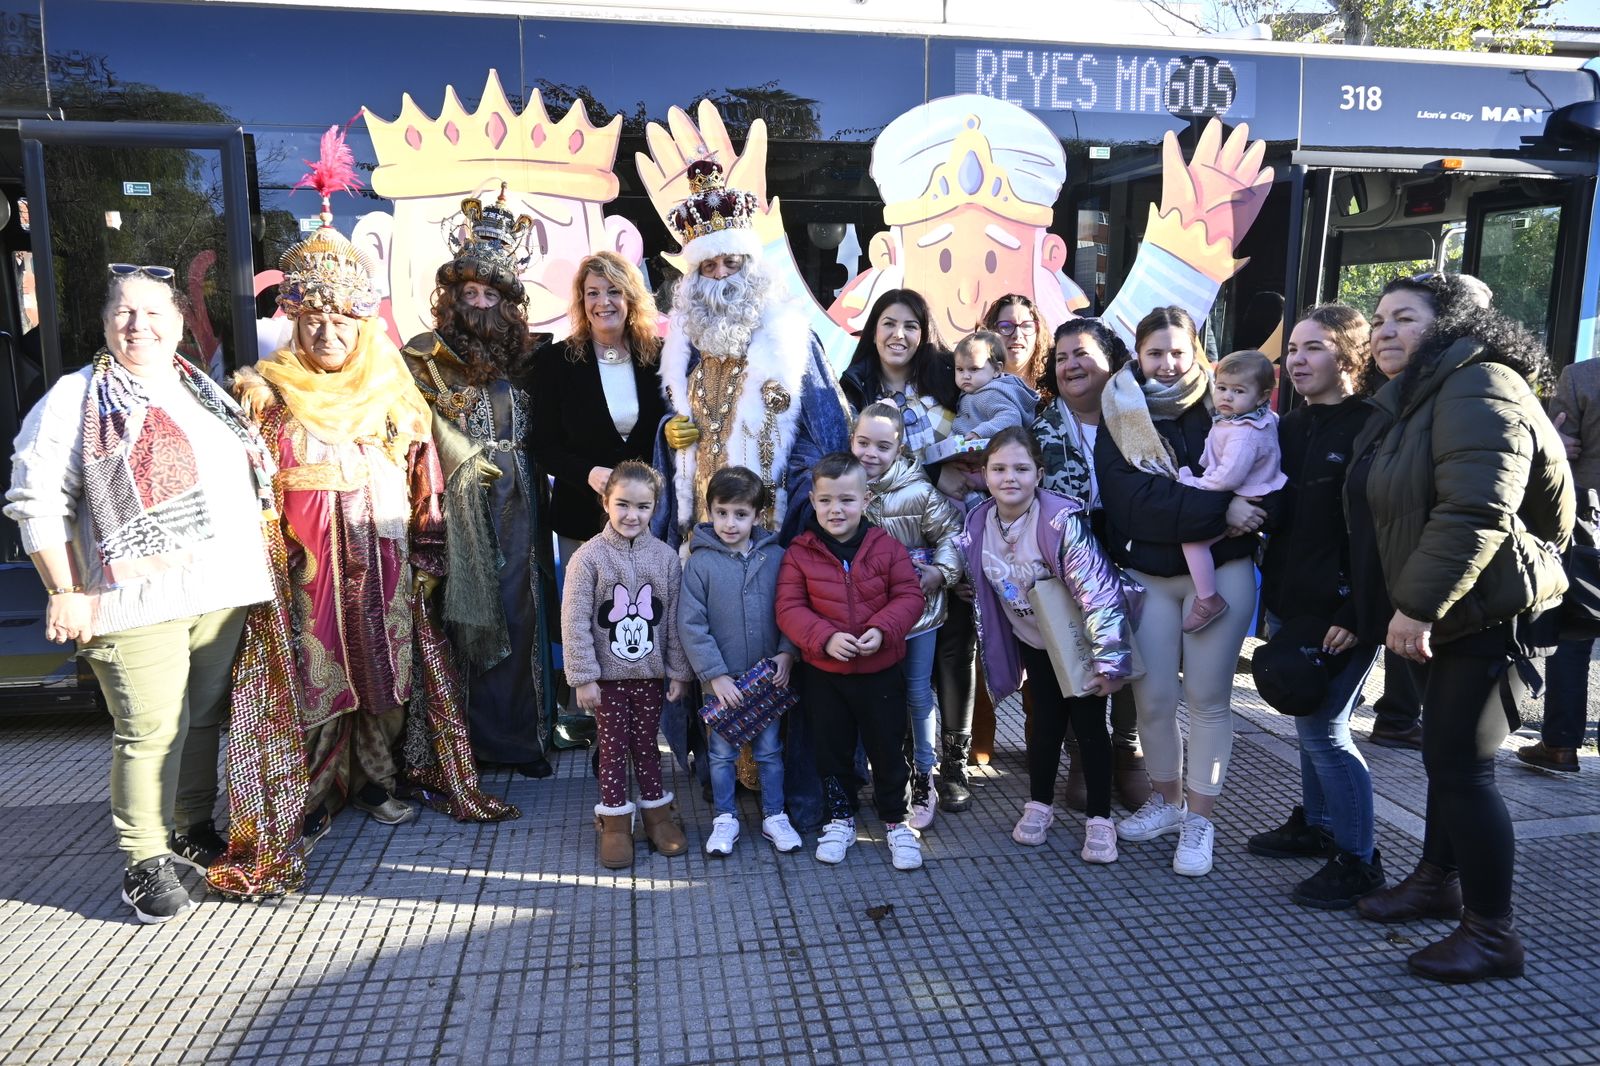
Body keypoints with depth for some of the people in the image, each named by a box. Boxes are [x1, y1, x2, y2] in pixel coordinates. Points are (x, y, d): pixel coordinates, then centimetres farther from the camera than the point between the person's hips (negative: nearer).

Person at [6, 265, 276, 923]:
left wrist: (255, 563, 16)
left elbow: (254, 476, 23)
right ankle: (144, 862, 8)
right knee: (150, 732, -5)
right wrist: (65, 593, -9)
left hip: (223, 592, 5)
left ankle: (193, 831, 28)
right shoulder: (75, 399, 0)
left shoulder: (206, 393, 17)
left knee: (205, 718, 12)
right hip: (137, 601, -5)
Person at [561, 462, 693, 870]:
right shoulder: (589, 557, -12)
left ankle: (657, 812, 30)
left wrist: (678, 671, 2)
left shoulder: (665, 557, -4)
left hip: (650, 673, 2)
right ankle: (615, 822, 23)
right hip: (607, 675, -2)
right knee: (613, 748, 8)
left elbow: (675, 620, 1)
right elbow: (575, 623, -11)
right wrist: (583, 677, -12)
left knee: (647, 744, 14)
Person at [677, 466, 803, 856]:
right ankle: (725, 819, 28)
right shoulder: (700, 562, -10)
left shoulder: (775, 557, -4)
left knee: (770, 750, 14)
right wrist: (715, 675, -14)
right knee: (722, 753, 13)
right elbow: (690, 625, -11)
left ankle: (774, 816, 29)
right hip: (721, 680, -1)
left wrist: (787, 652, -11)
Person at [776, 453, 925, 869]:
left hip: (881, 670, 0)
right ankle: (840, 819, 34)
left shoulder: (886, 546, -6)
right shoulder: (800, 552, -7)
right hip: (823, 672, 1)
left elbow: (909, 596, -6)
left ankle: (895, 820, 30)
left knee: (887, 749, 11)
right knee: (833, 749, 15)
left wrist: (882, 629, -23)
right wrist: (825, 637, -24)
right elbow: (789, 609, -9)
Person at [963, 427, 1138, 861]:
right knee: (1045, 721, 13)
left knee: (1088, 724, 3)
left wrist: (1108, 660, -29)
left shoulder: (1062, 520, -28)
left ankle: (1100, 820, 16)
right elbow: (982, 589, 6)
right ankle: (1039, 805, 30)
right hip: (1033, 641, 4)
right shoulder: (977, 524, -10)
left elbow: (1098, 590, -29)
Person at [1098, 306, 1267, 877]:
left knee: (1207, 696, 5)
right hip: (1146, 574, 1)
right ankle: (1166, 800, 29)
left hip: (1222, 572, -1)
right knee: (1152, 697, 7)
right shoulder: (1120, 417, -1)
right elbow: (1132, 501, -15)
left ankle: (1200, 819, 18)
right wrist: (1220, 509, -23)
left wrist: (1178, 506, -18)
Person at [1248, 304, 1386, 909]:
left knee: (1323, 729, -4)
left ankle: (1358, 860, 11)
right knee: (1309, 721, 17)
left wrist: (1356, 615, -21)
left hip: (1342, 613, -7)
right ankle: (1316, 824, 33)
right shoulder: (1288, 429, 12)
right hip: (1290, 603, 8)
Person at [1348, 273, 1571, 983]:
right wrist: (1380, 609, 20)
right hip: (1442, 611, 10)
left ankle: (1493, 934, 7)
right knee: (1447, 754, 20)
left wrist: (1418, 605, -27)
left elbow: (1475, 512, -29)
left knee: (1462, 765, -6)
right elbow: (1384, 513, 21)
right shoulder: (1409, 399, 16)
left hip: (1484, 611, -10)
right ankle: (1438, 882, 35)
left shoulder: (1476, 388, -17)